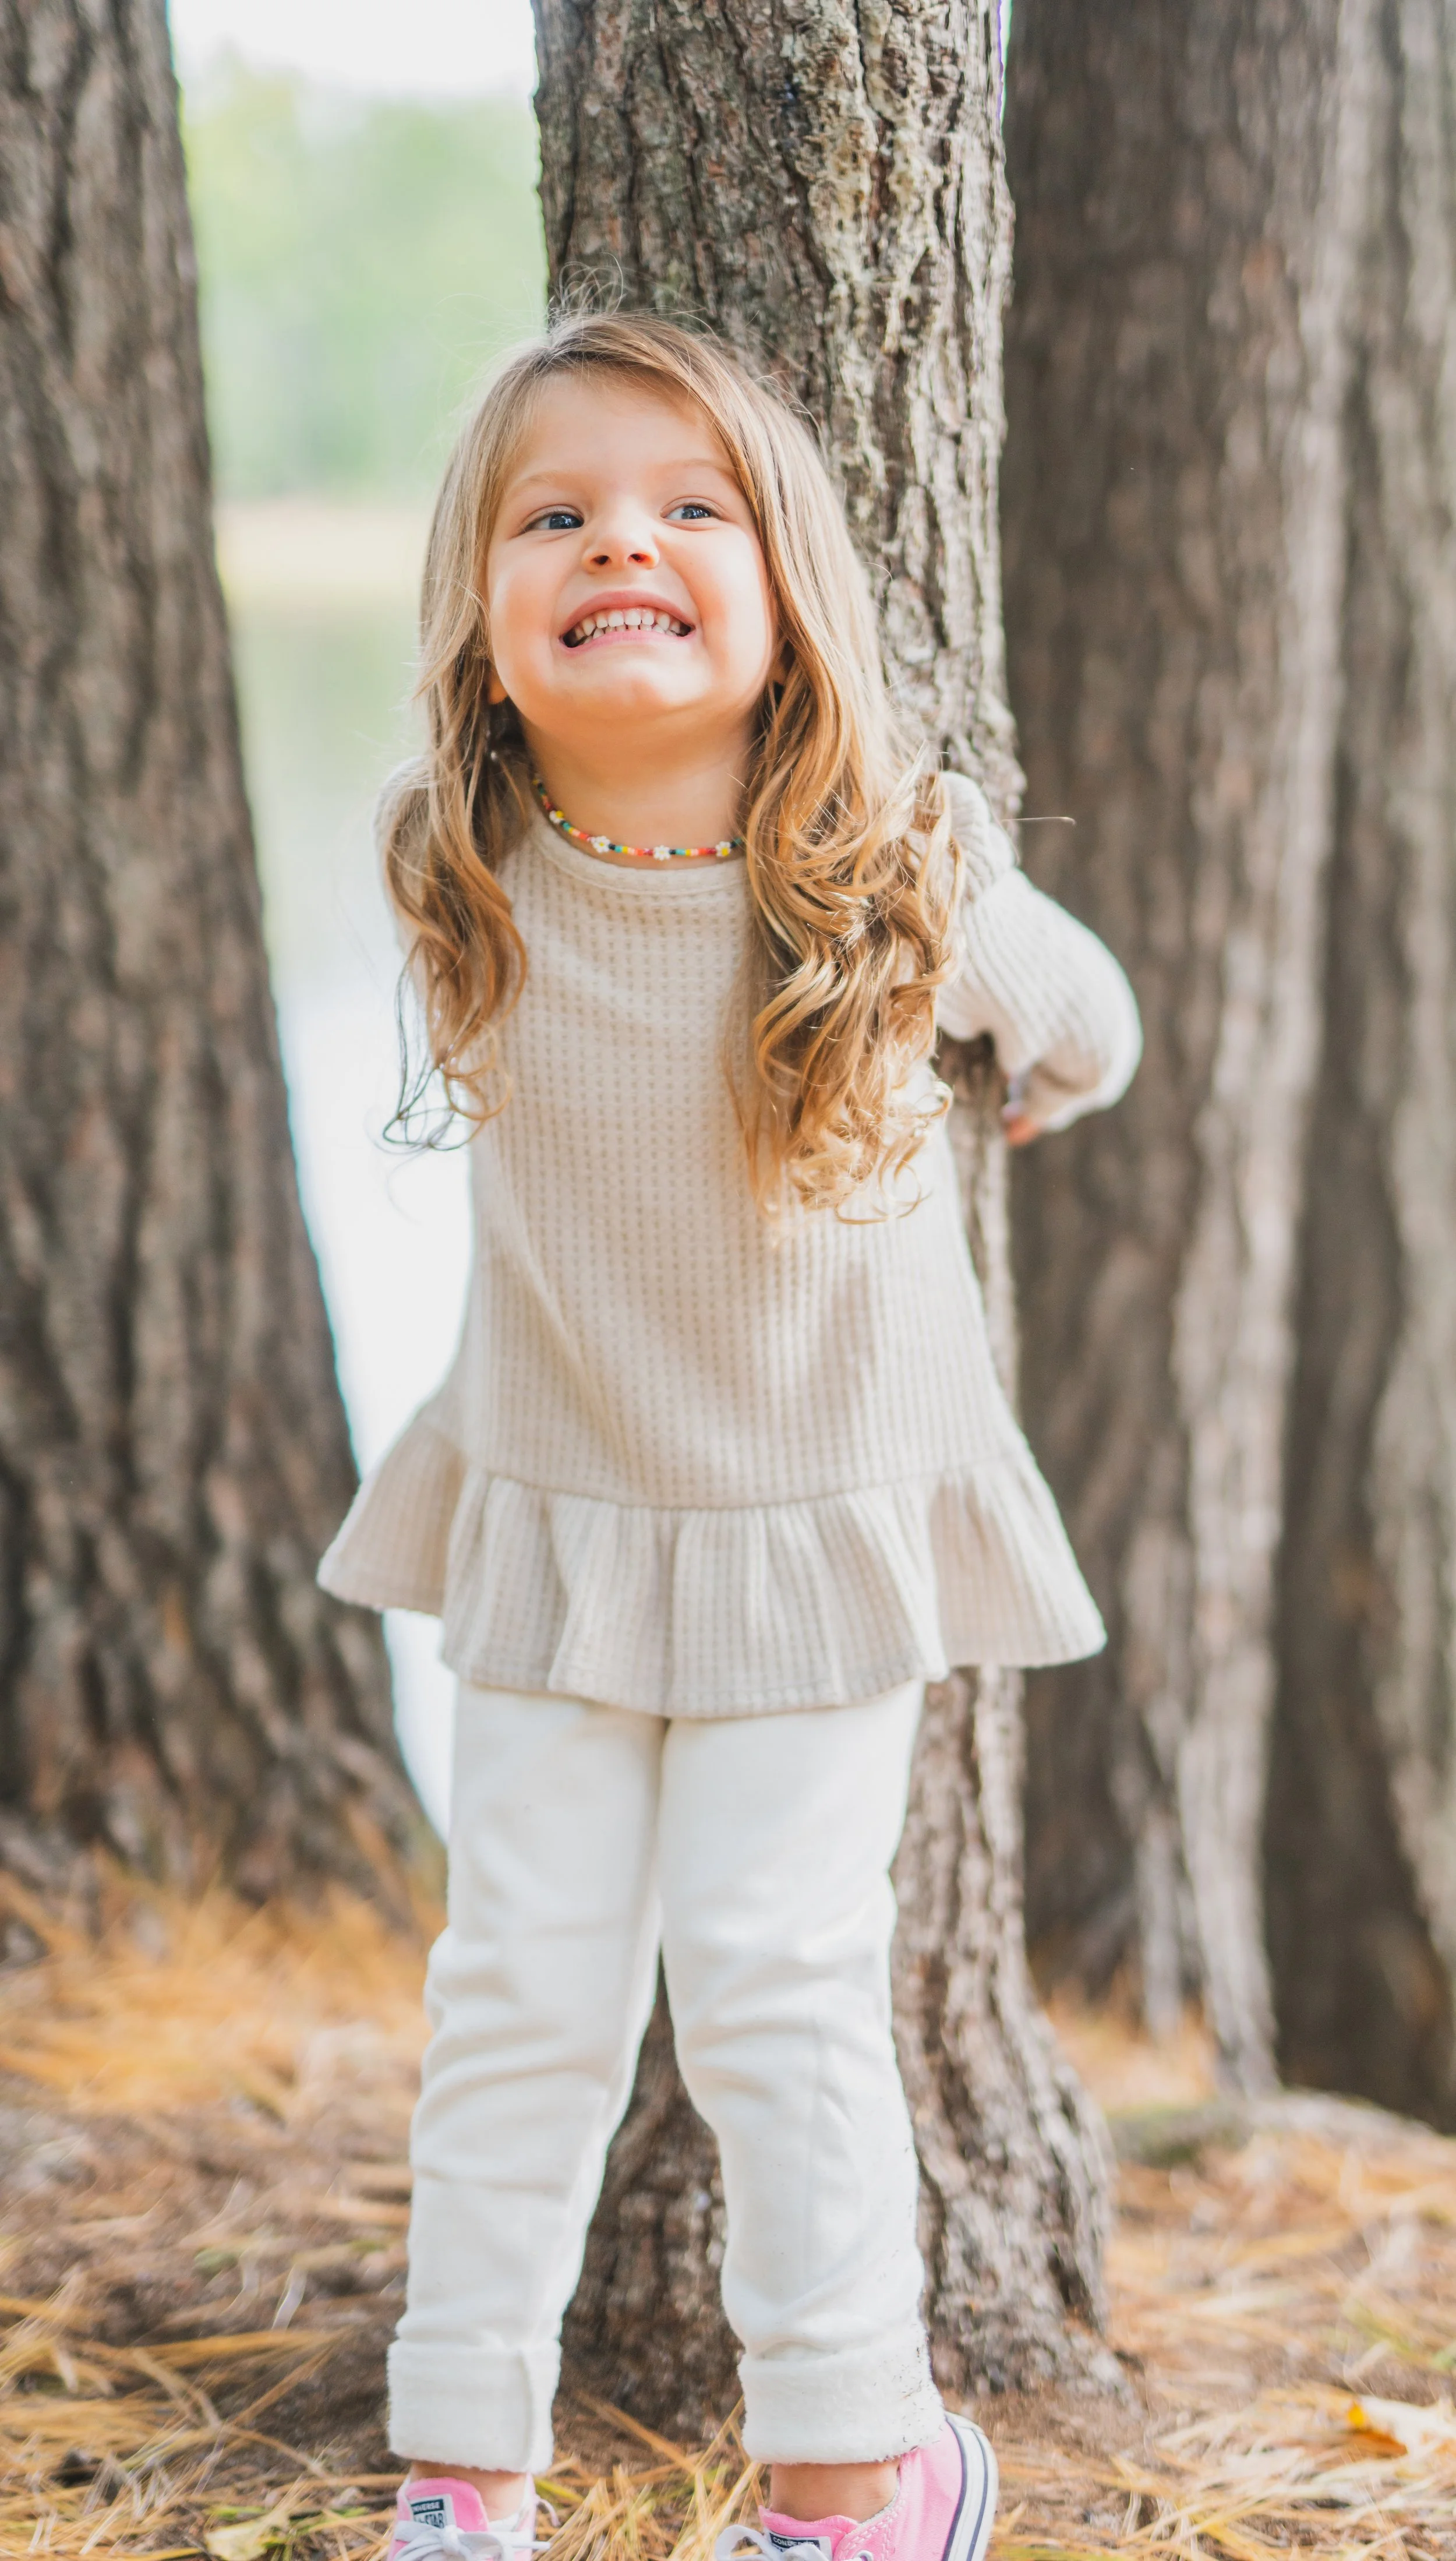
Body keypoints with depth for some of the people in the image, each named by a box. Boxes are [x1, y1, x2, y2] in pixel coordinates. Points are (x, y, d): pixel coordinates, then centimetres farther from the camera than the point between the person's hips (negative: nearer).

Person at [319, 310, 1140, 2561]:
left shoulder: (904, 884, -22)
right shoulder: (460, 888, -16)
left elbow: (1076, 1016, 3)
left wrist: (1045, 1086, 23)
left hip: (831, 1519, -2)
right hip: (553, 1513, 2)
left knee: (776, 1982, -2)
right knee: (520, 1981, 3)